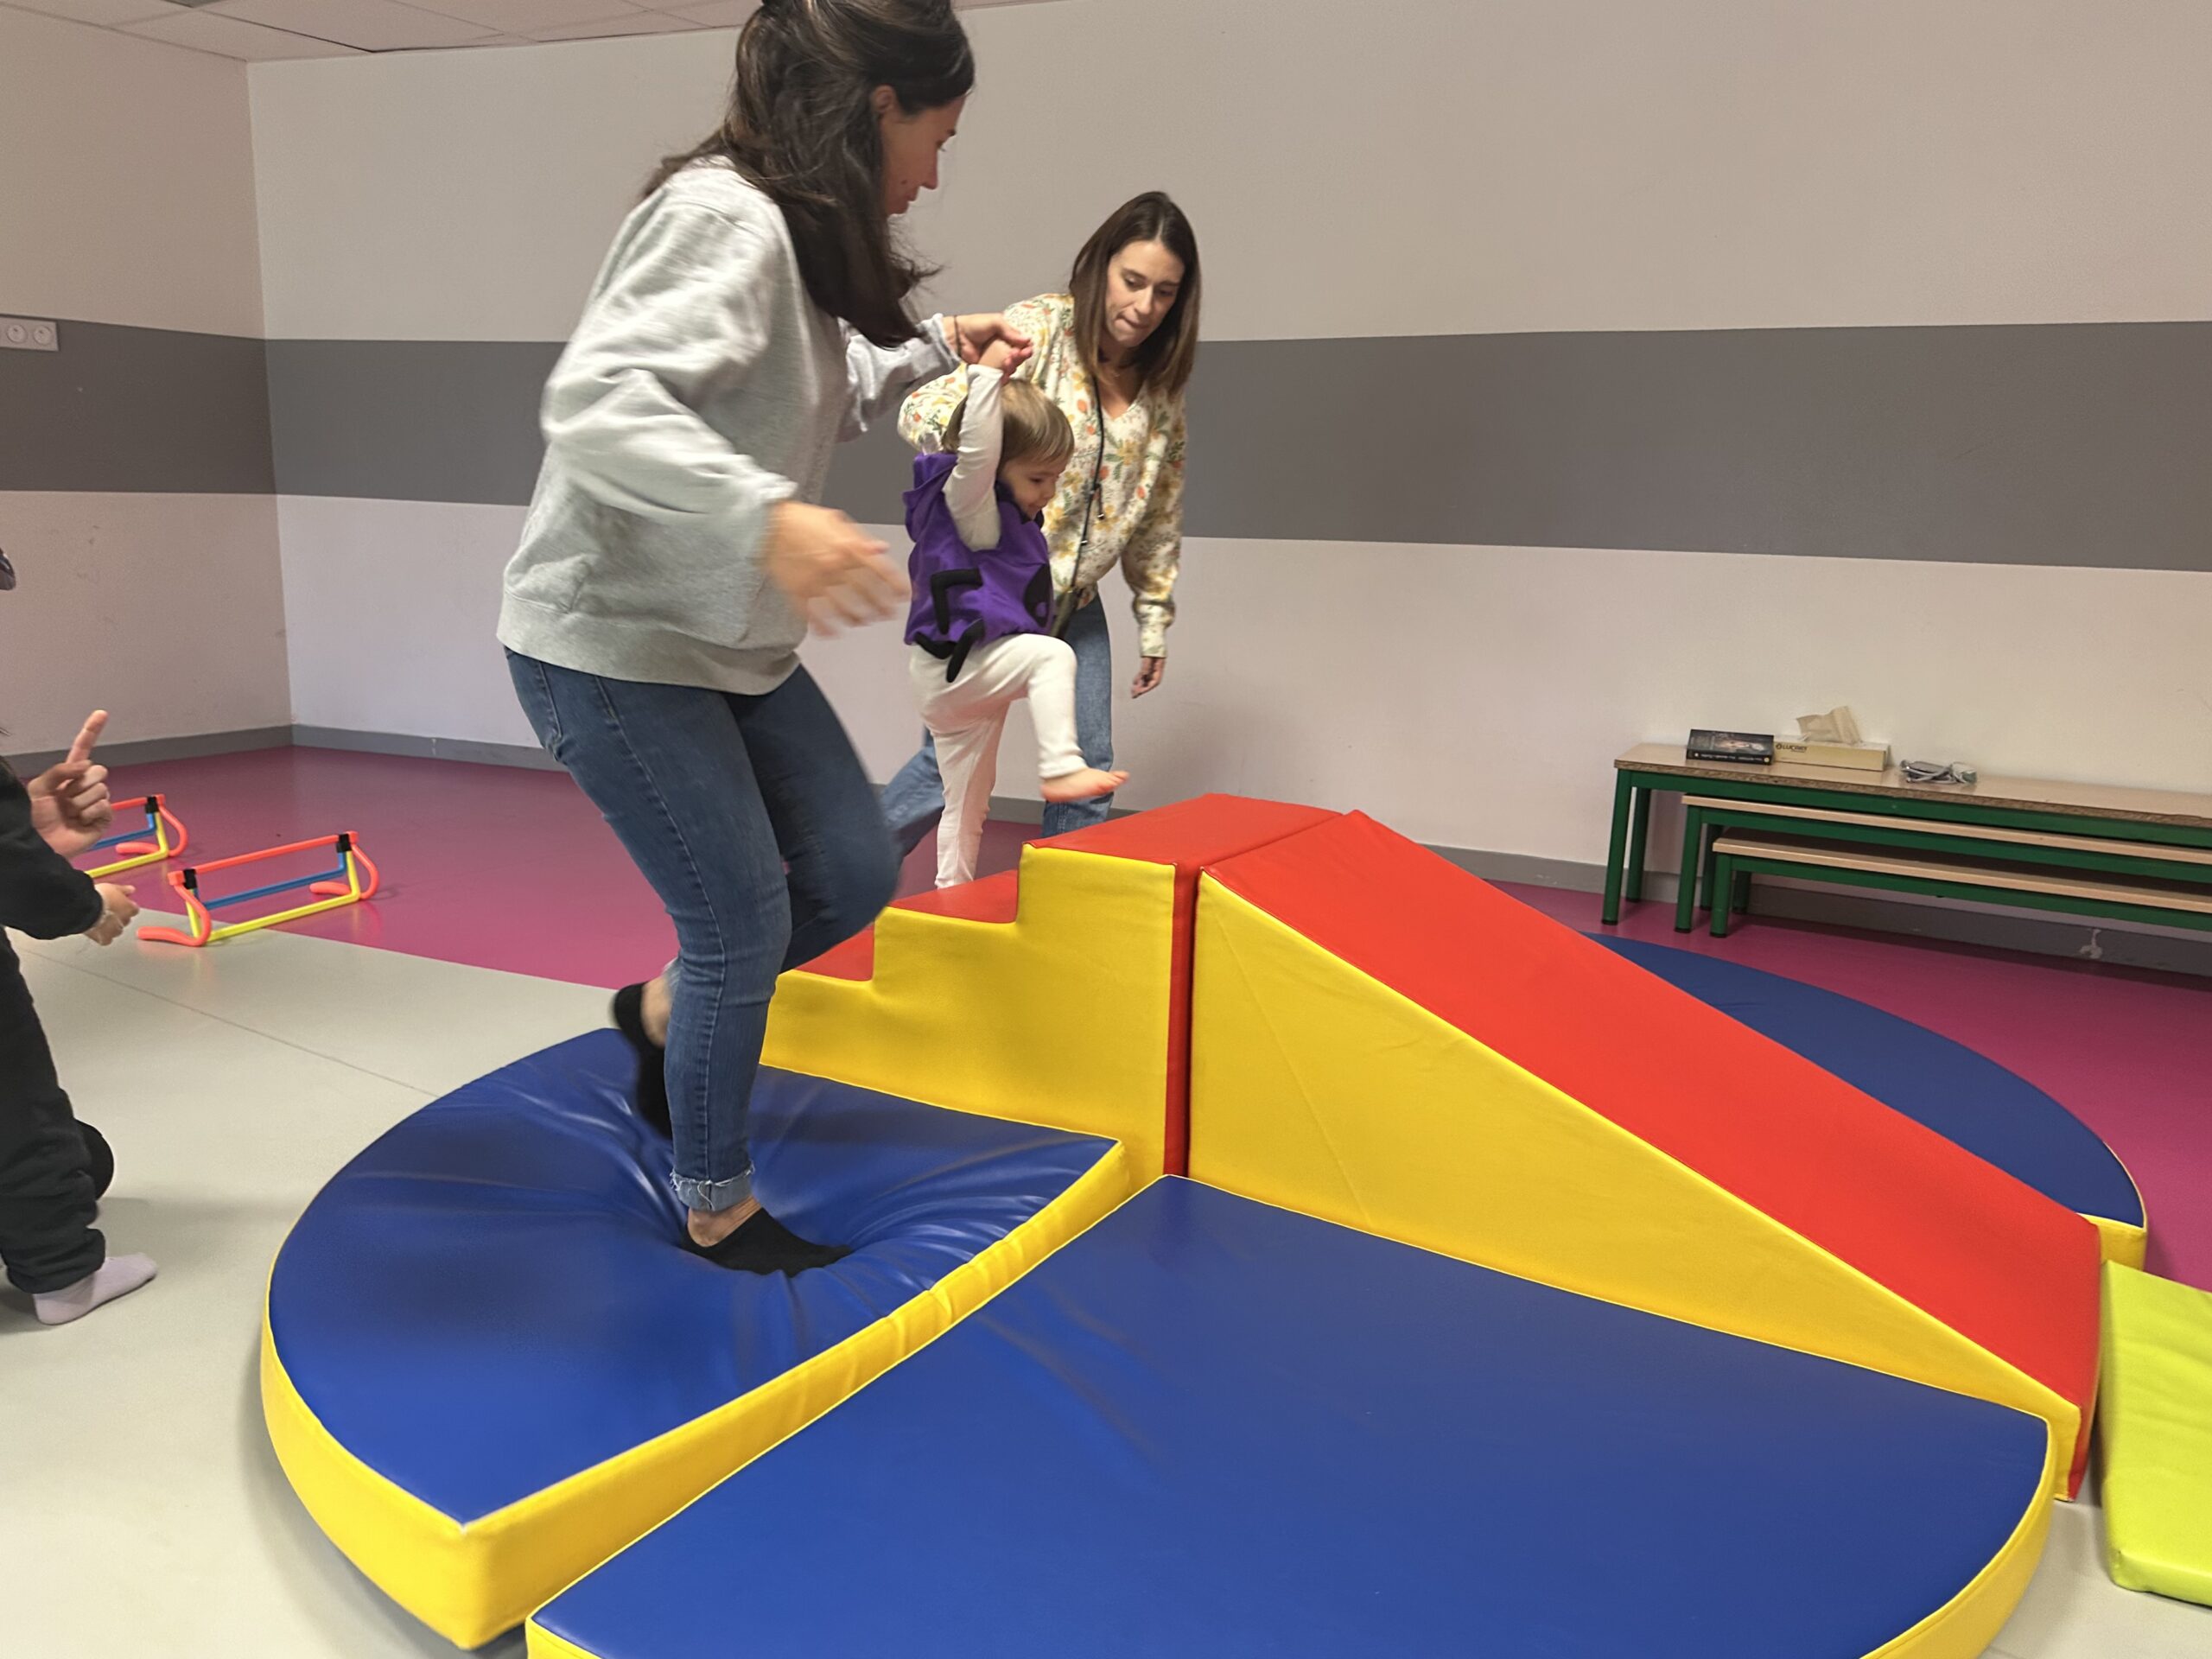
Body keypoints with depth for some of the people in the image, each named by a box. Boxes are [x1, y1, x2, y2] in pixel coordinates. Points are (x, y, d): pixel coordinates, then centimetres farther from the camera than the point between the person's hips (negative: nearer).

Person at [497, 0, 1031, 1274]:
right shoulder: (722, 216, -22)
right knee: (745, 925, -2)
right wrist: (768, 518, -48)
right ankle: (715, 1207, 20)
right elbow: (596, 402, -35)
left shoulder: (803, 237, 8)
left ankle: (668, 1010, 34)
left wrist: (935, 353, 14)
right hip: (612, 644, -9)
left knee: (855, 876, 8)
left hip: (734, 641, 9)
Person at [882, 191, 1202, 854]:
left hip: (1075, 603, 6)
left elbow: (1158, 510, 12)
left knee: (1088, 769, 5)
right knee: (948, 764, -3)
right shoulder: (1038, 329, -12)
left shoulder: (1161, 387, 4)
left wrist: (1154, 618, 12)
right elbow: (922, 410, -19)